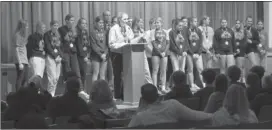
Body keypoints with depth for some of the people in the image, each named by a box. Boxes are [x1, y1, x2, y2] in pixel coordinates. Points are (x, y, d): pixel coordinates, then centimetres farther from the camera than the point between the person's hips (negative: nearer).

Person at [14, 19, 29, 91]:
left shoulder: (24, 35, 16)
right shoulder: (17, 35, -9)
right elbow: (17, 50, -12)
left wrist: (26, 60, 9)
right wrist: (20, 63, -17)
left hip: (25, 60, 9)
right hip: (20, 61, -9)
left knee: (25, 79, 10)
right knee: (20, 79, -8)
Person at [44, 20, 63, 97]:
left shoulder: (58, 34, 15)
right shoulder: (47, 34, -2)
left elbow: (60, 46, 14)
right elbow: (48, 47, -9)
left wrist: (60, 56, -1)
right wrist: (55, 56, -12)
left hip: (58, 57, 6)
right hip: (50, 57, -6)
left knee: (57, 77, 3)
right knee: (52, 77, -12)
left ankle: (53, 93, 10)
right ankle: (50, 94, -4)